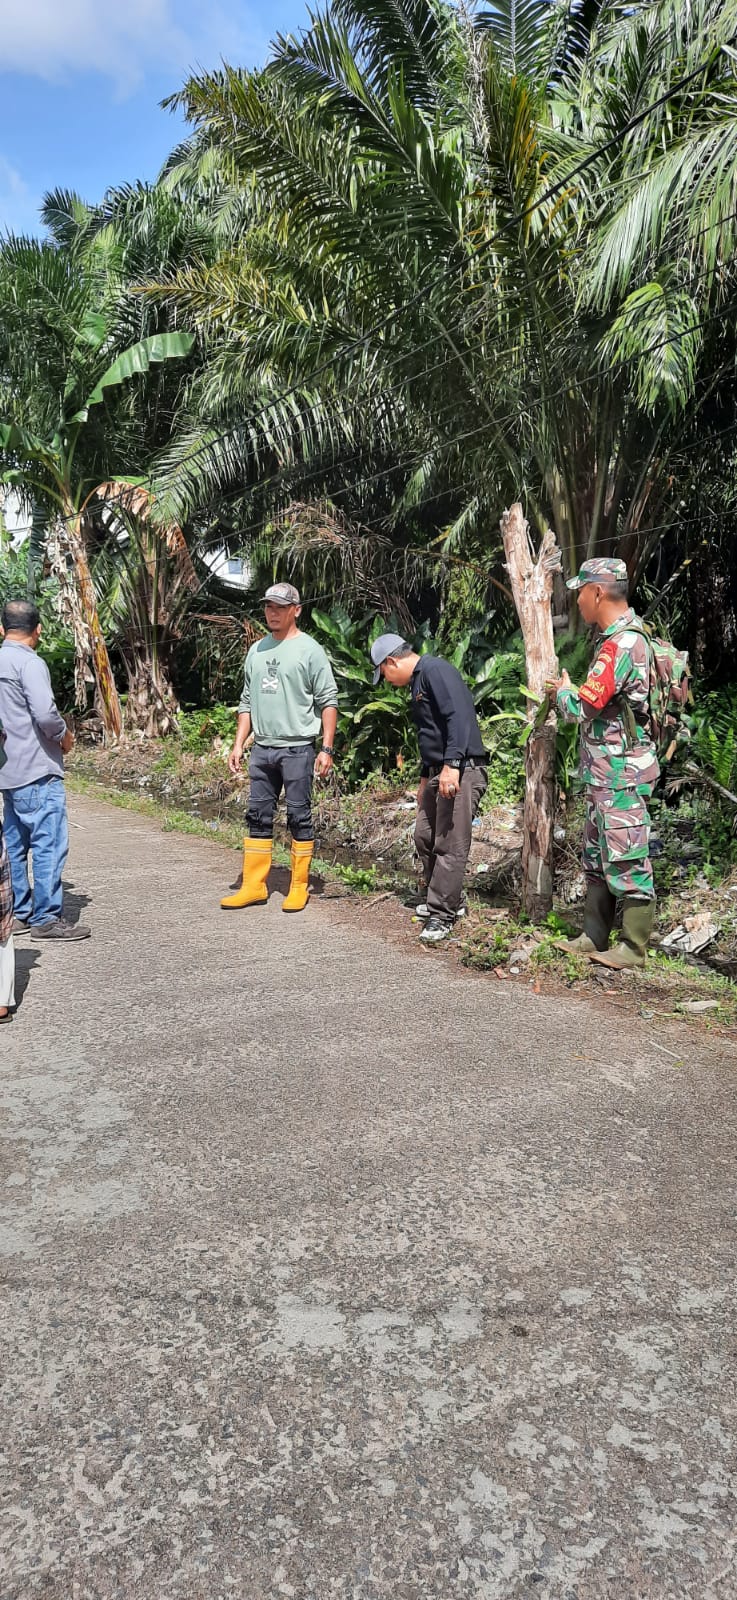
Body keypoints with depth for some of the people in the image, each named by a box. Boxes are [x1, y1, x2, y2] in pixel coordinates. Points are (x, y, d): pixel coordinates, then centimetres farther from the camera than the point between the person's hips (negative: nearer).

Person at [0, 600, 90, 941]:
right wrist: (64, 735, -5)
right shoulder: (30, 663, -13)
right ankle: (46, 918, -2)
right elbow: (45, 714, -24)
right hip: (37, 771, -9)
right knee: (49, 844, -5)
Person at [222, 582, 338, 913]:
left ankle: (299, 888, 11)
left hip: (297, 749, -6)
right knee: (258, 817, 8)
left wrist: (327, 749, -13)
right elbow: (247, 701, 18)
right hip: (261, 749, 6)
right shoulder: (256, 650, 13)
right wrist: (238, 745, 11)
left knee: (299, 817, 1)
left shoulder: (309, 649, -5)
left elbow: (328, 702, -7)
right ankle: (253, 886, 15)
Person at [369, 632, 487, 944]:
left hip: (461, 771, -11)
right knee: (424, 838, 13)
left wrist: (452, 764, -28)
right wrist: (425, 777, 30)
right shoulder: (417, 683, 21)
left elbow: (460, 716, -23)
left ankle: (442, 915, 0)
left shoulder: (434, 669, -11)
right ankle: (448, 899, 27)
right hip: (439, 773, 11)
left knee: (450, 846, -7)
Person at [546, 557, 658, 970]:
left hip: (621, 774, -11)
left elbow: (583, 706, -21)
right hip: (606, 773, 11)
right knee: (598, 857, 16)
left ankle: (635, 948, 7)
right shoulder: (619, 638, 14)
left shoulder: (622, 643, -19)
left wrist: (563, 690, -1)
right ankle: (595, 937, 26)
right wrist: (570, 691, 5)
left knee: (628, 860, -2)